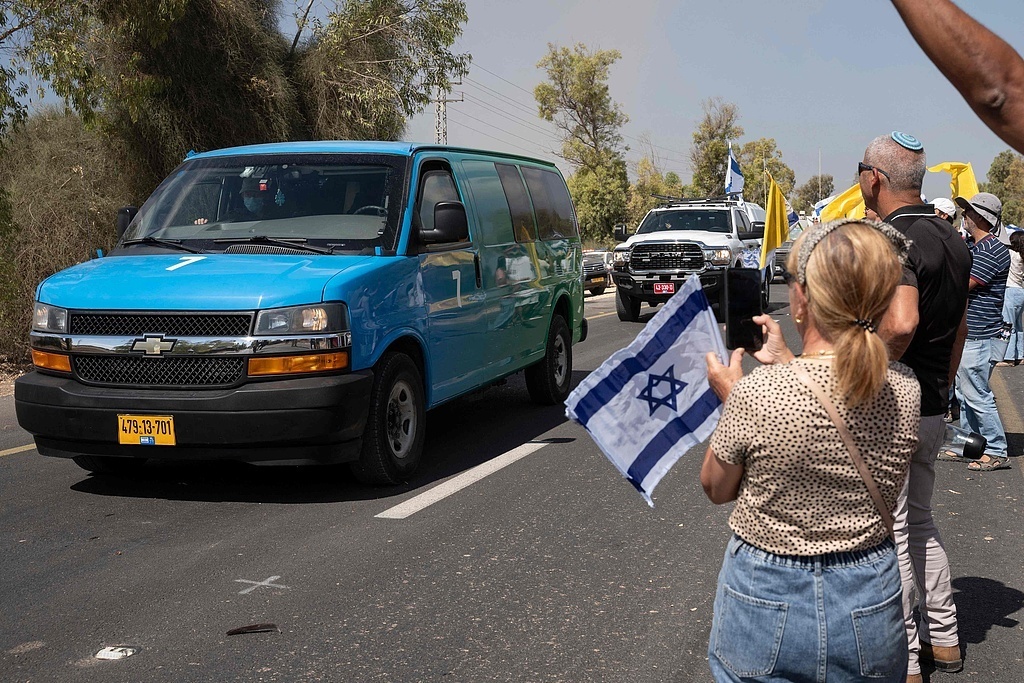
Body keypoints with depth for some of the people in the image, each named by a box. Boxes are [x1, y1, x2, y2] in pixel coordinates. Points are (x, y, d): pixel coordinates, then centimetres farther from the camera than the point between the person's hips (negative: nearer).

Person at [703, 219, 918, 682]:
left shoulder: (755, 393, -23)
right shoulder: (905, 391, -12)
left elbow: (717, 489, -5)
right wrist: (785, 364, 14)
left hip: (766, 599, -3)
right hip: (871, 601, 3)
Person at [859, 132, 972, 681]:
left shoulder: (895, 241, -21)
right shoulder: (951, 239, 8)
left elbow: (900, 324, -38)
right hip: (933, 409, 9)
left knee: (892, 534, 2)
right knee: (919, 521, 21)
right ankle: (943, 638, 32)